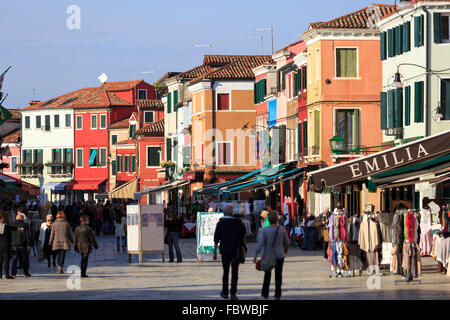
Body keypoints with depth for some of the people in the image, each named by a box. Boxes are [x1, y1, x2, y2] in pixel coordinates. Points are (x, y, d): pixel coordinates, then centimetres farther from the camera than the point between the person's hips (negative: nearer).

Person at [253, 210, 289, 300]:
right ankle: (277, 294, 9)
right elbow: (287, 242, 5)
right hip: (279, 255, 1)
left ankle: (265, 293, 19)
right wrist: (286, 249, 26)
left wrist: (255, 256, -8)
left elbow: (260, 243, -14)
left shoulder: (265, 230, -14)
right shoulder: (282, 229, -6)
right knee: (278, 274, 9)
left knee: (267, 274, 14)